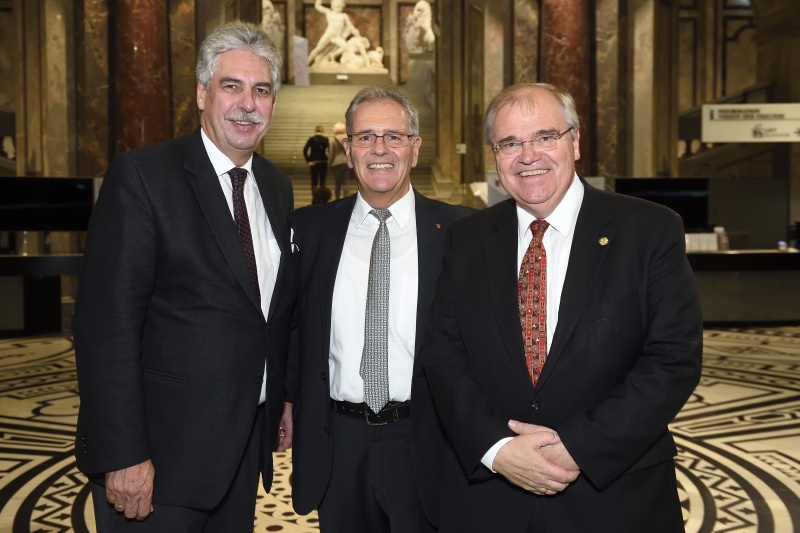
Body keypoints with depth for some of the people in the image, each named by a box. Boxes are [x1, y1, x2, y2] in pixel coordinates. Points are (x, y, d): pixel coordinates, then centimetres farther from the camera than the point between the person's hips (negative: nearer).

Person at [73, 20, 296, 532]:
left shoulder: (278, 187, 9)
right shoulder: (142, 175, -12)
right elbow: (107, 323, -16)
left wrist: (284, 398, 12)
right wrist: (123, 455, -19)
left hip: (247, 446, 6)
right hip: (160, 451, -6)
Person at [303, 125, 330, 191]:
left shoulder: (311, 139, 2)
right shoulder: (325, 139, -2)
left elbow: (305, 150, -5)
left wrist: (308, 161, -5)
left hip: (313, 162, 1)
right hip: (323, 162, -1)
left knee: (314, 182, 8)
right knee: (322, 182, 7)